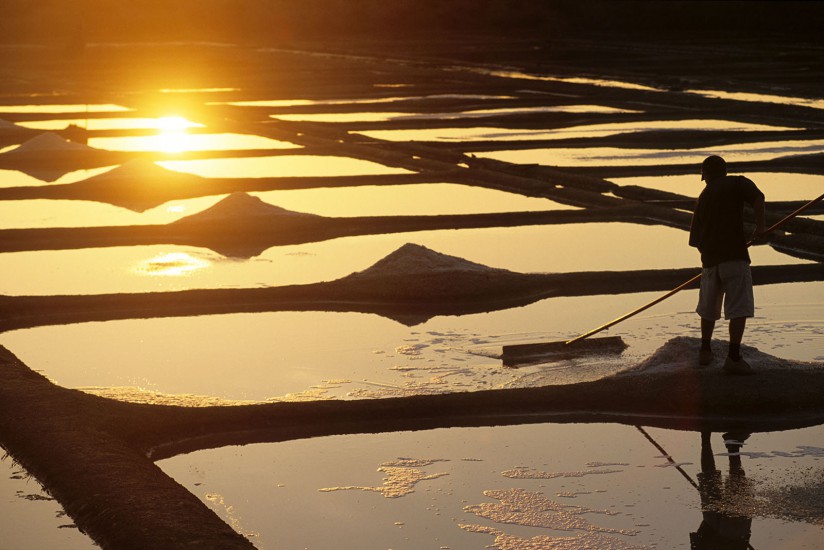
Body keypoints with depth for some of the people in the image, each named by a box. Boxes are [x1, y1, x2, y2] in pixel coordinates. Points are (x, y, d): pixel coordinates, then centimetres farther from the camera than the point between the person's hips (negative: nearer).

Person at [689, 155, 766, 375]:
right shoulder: (737, 183, 4)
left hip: (709, 259, 5)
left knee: (708, 308, 19)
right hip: (735, 256, -5)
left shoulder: (702, 198, 18)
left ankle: (705, 351, 31)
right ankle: (733, 358, -17)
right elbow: (758, 197, -17)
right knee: (739, 308, -8)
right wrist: (760, 227, -14)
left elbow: (696, 240, 19)